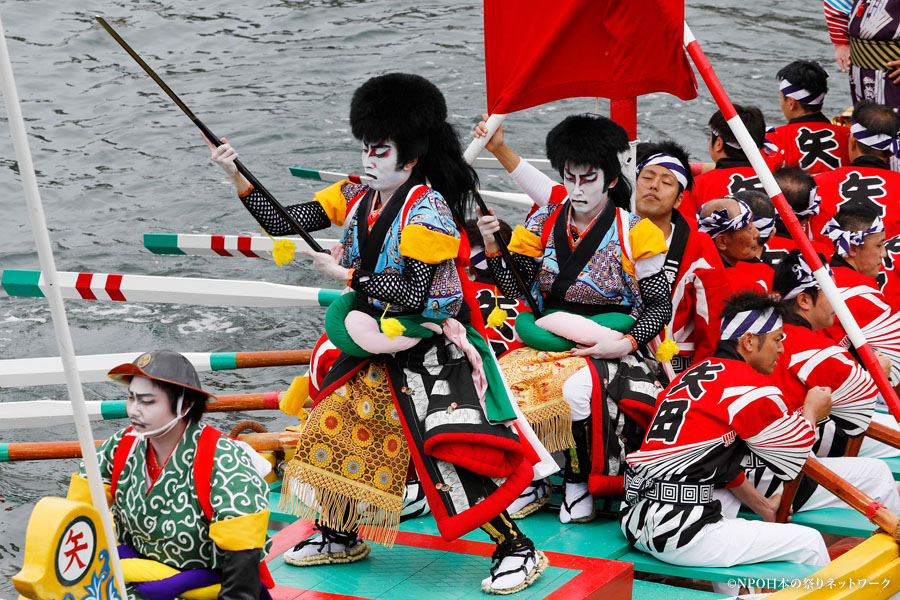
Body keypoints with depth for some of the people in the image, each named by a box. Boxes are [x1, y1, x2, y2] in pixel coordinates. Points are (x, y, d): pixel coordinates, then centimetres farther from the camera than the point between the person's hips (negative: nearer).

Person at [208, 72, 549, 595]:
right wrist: (240, 177, -8)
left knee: (449, 447, -18)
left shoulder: (428, 210, -19)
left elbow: (415, 295, -25)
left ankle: (518, 550, -10)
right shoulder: (355, 198, 4)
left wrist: (347, 275, -20)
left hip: (431, 348, -8)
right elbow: (284, 223, 3)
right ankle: (342, 537, 32)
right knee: (334, 424, 12)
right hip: (378, 343, 8)